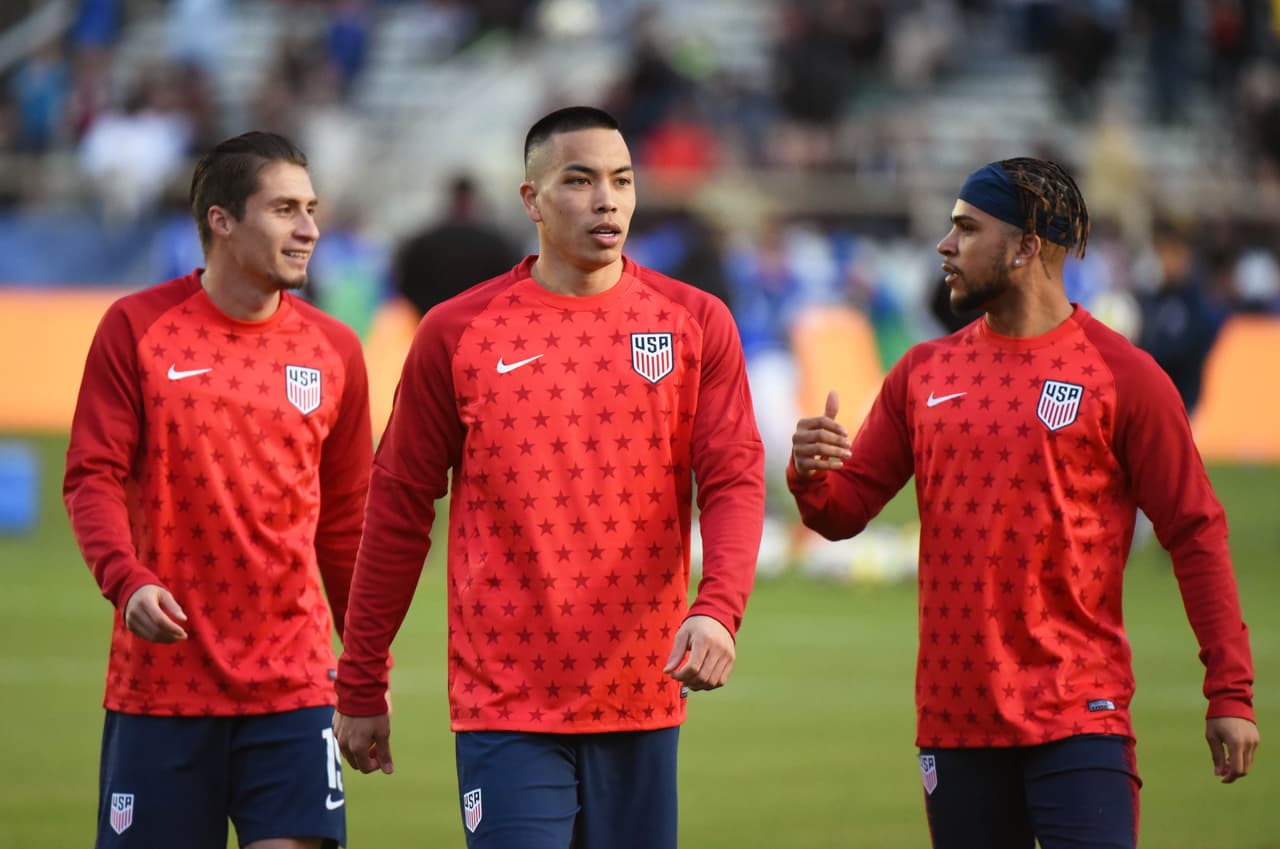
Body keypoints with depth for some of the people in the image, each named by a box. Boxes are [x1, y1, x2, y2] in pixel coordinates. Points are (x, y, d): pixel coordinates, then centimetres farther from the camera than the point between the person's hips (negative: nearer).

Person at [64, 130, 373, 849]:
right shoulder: (136, 329, -1)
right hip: (160, 677, -2)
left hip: (294, 684, 2)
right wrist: (127, 581, -22)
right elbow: (93, 477, -4)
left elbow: (345, 521, 14)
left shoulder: (334, 351, 7)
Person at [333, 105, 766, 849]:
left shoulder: (696, 323, 4)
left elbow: (735, 480, -3)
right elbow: (400, 509, 5)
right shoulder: (457, 334, 1)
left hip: (642, 699, 2)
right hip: (505, 702, -2)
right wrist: (362, 689, 7)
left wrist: (718, 610, -22)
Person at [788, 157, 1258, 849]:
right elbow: (844, 511, 12)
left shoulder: (1120, 374, -3)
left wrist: (1230, 690, -9)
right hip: (955, 716, 4)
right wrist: (811, 474, -13)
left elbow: (1195, 533, -4)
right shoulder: (923, 372, 11)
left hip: (1078, 714, -4)